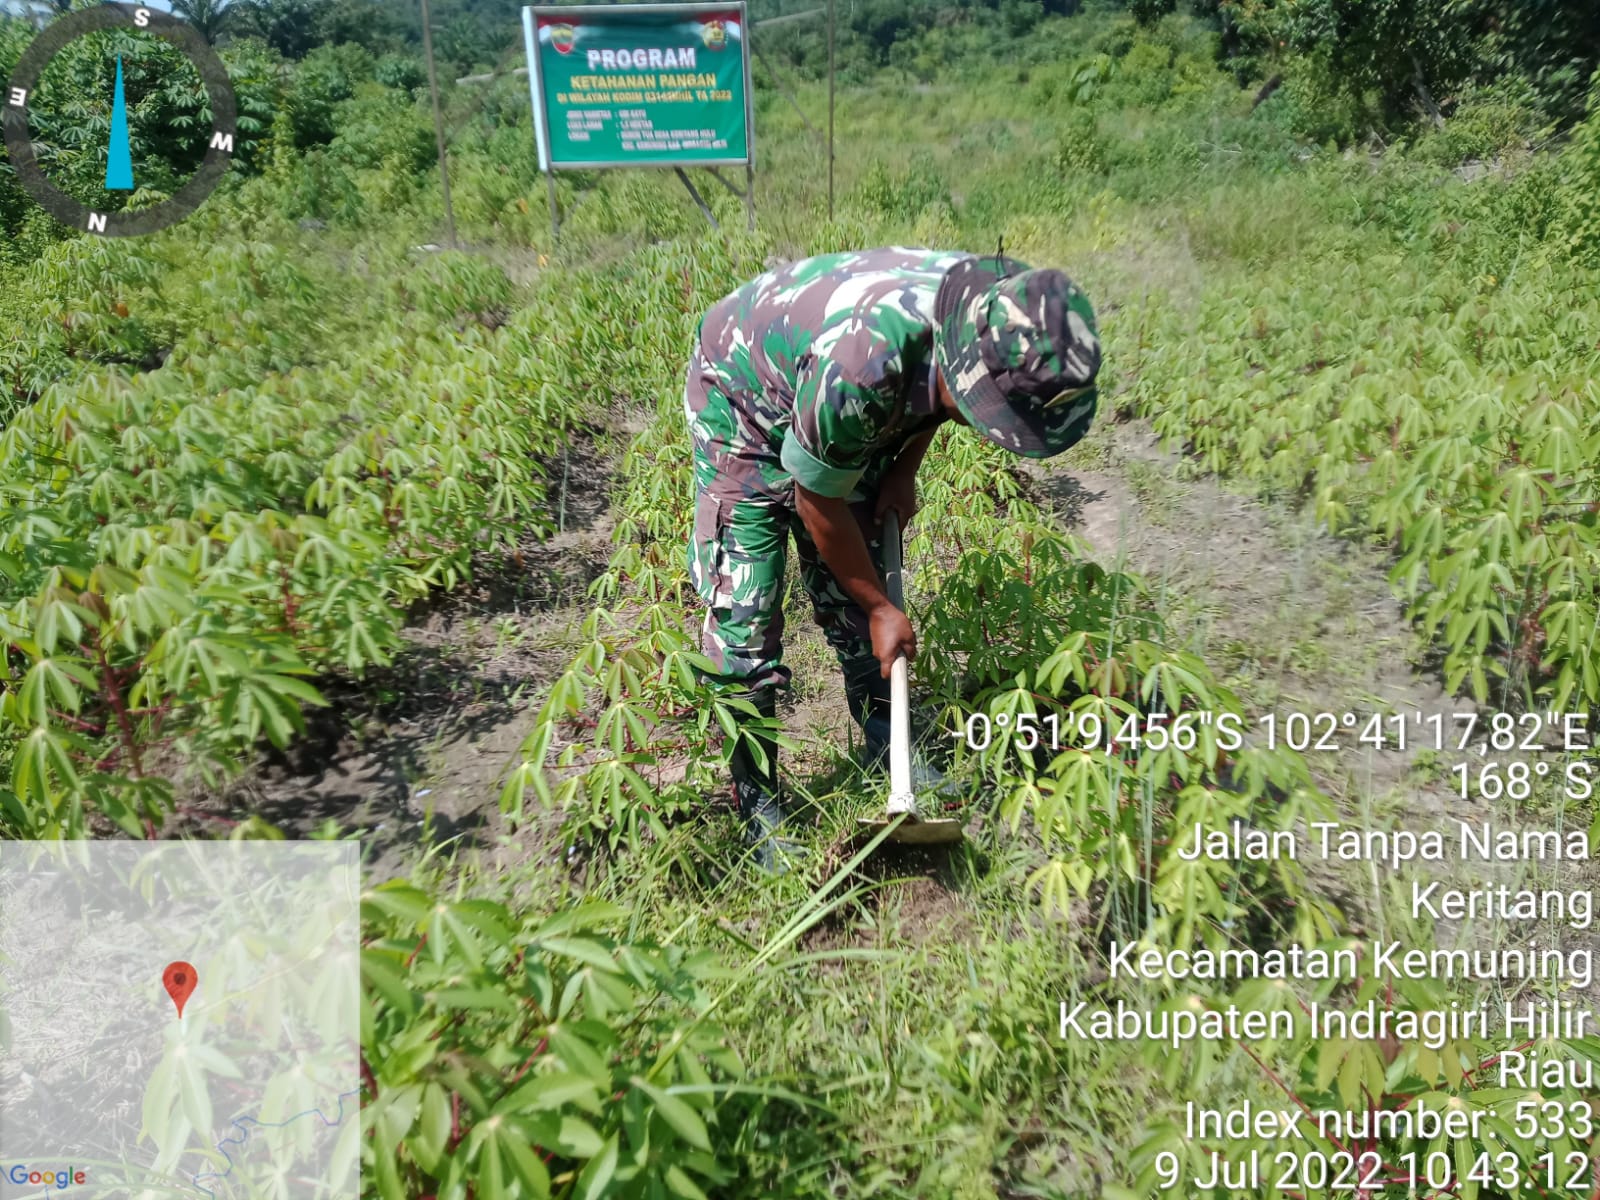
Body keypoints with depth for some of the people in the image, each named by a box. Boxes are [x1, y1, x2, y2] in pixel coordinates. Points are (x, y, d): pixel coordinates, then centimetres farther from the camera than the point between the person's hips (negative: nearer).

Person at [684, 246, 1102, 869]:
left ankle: (889, 751, 26)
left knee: (851, 597, 9)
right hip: (744, 402, -6)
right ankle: (756, 803, 6)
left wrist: (904, 469, -7)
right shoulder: (857, 367, -44)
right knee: (743, 614, -8)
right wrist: (880, 609, -14)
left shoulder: (988, 311, -25)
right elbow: (818, 504, -25)